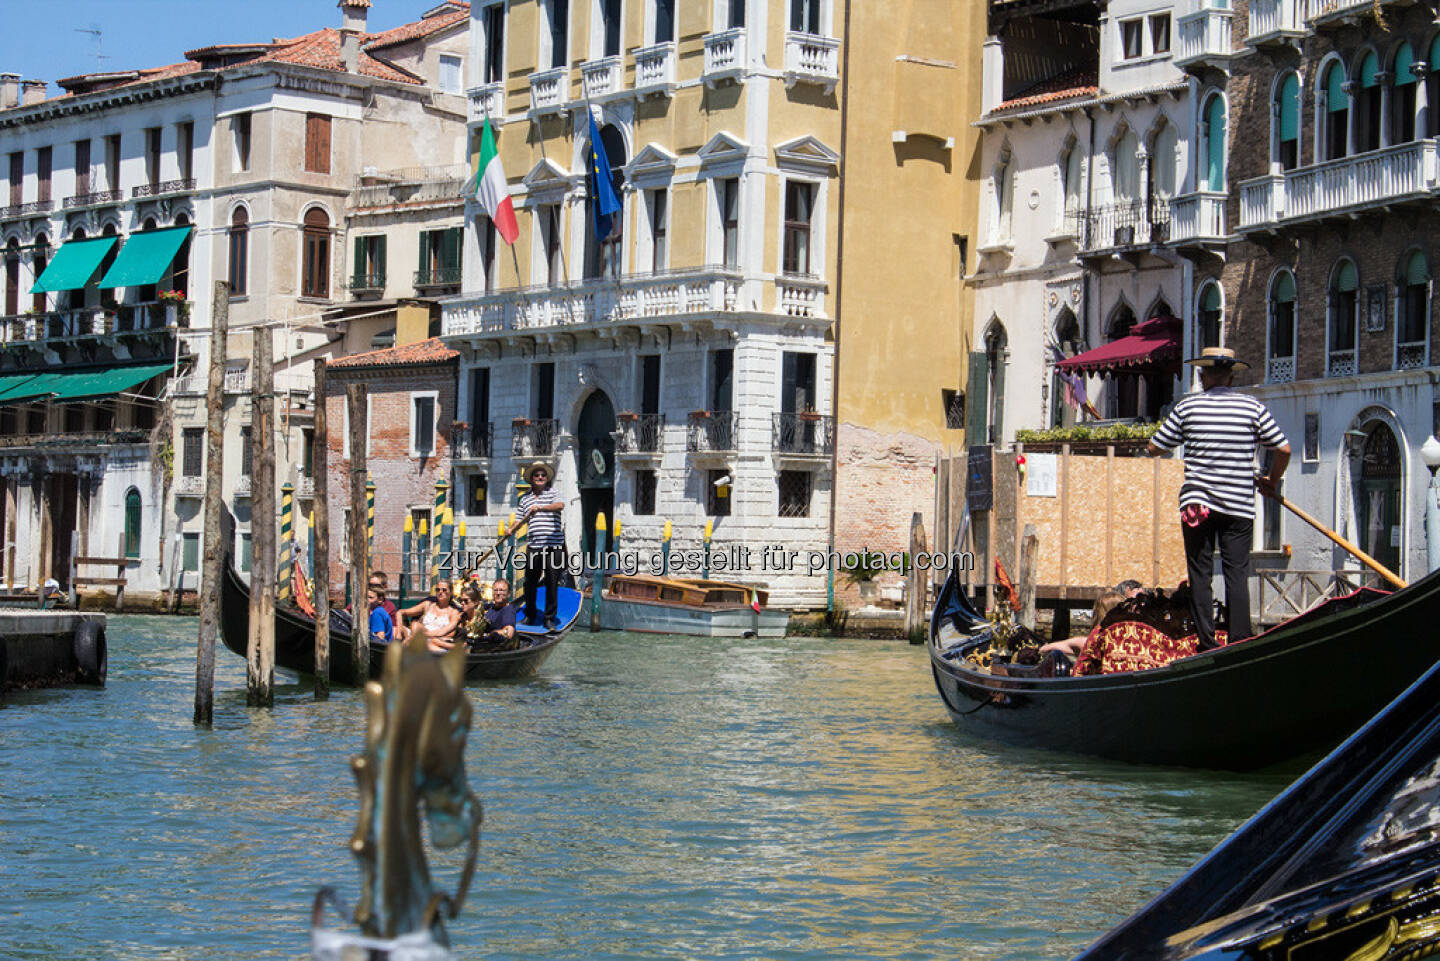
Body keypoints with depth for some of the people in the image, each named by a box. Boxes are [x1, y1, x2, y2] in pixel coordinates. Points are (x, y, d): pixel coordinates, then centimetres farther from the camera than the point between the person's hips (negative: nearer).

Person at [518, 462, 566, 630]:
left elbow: (560, 505, -16)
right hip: (533, 545, 3)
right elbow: (522, 520, 25)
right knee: (530, 583, 7)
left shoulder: (552, 493, 5)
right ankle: (530, 615, 23)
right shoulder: (525, 499, 16)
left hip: (554, 546, -3)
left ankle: (550, 618, 7)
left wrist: (540, 507, -25)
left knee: (552, 583, -2)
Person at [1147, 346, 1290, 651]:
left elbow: (1154, 448, 4)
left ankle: (1206, 642, 2)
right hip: (1239, 505, 1)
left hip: (1197, 502, -1)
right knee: (1237, 574, 3)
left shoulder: (1187, 406, 0)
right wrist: (1271, 481, 17)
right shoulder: (1253, 407, 1)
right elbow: (1283, 449, 0)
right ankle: (1239, 642, -3)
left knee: (1200, 574, 4)